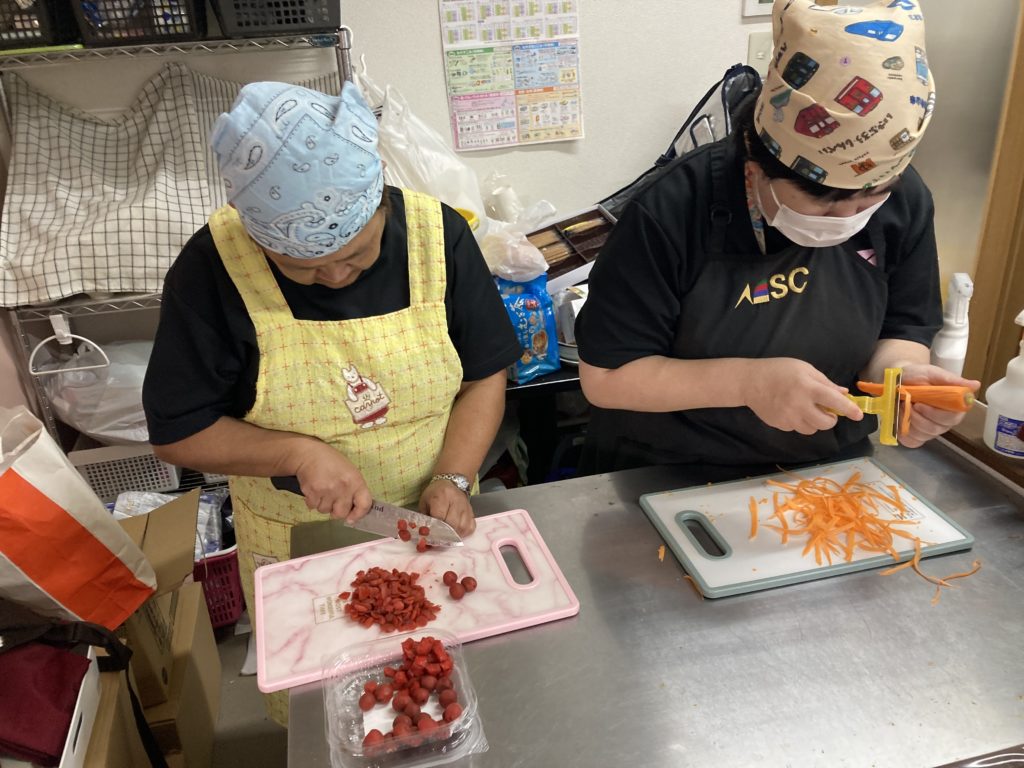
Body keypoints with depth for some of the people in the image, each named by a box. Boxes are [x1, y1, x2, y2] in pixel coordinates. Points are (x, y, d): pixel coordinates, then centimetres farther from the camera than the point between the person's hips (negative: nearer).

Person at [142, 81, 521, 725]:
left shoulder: (438, 235, -15)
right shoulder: (212, 270, -19)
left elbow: (485, 374, -6)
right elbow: (176, 433, -12)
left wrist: (452, 479, -19)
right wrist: (299, 453, -25)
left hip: (429, 528, 1)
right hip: (295, 548, 0)